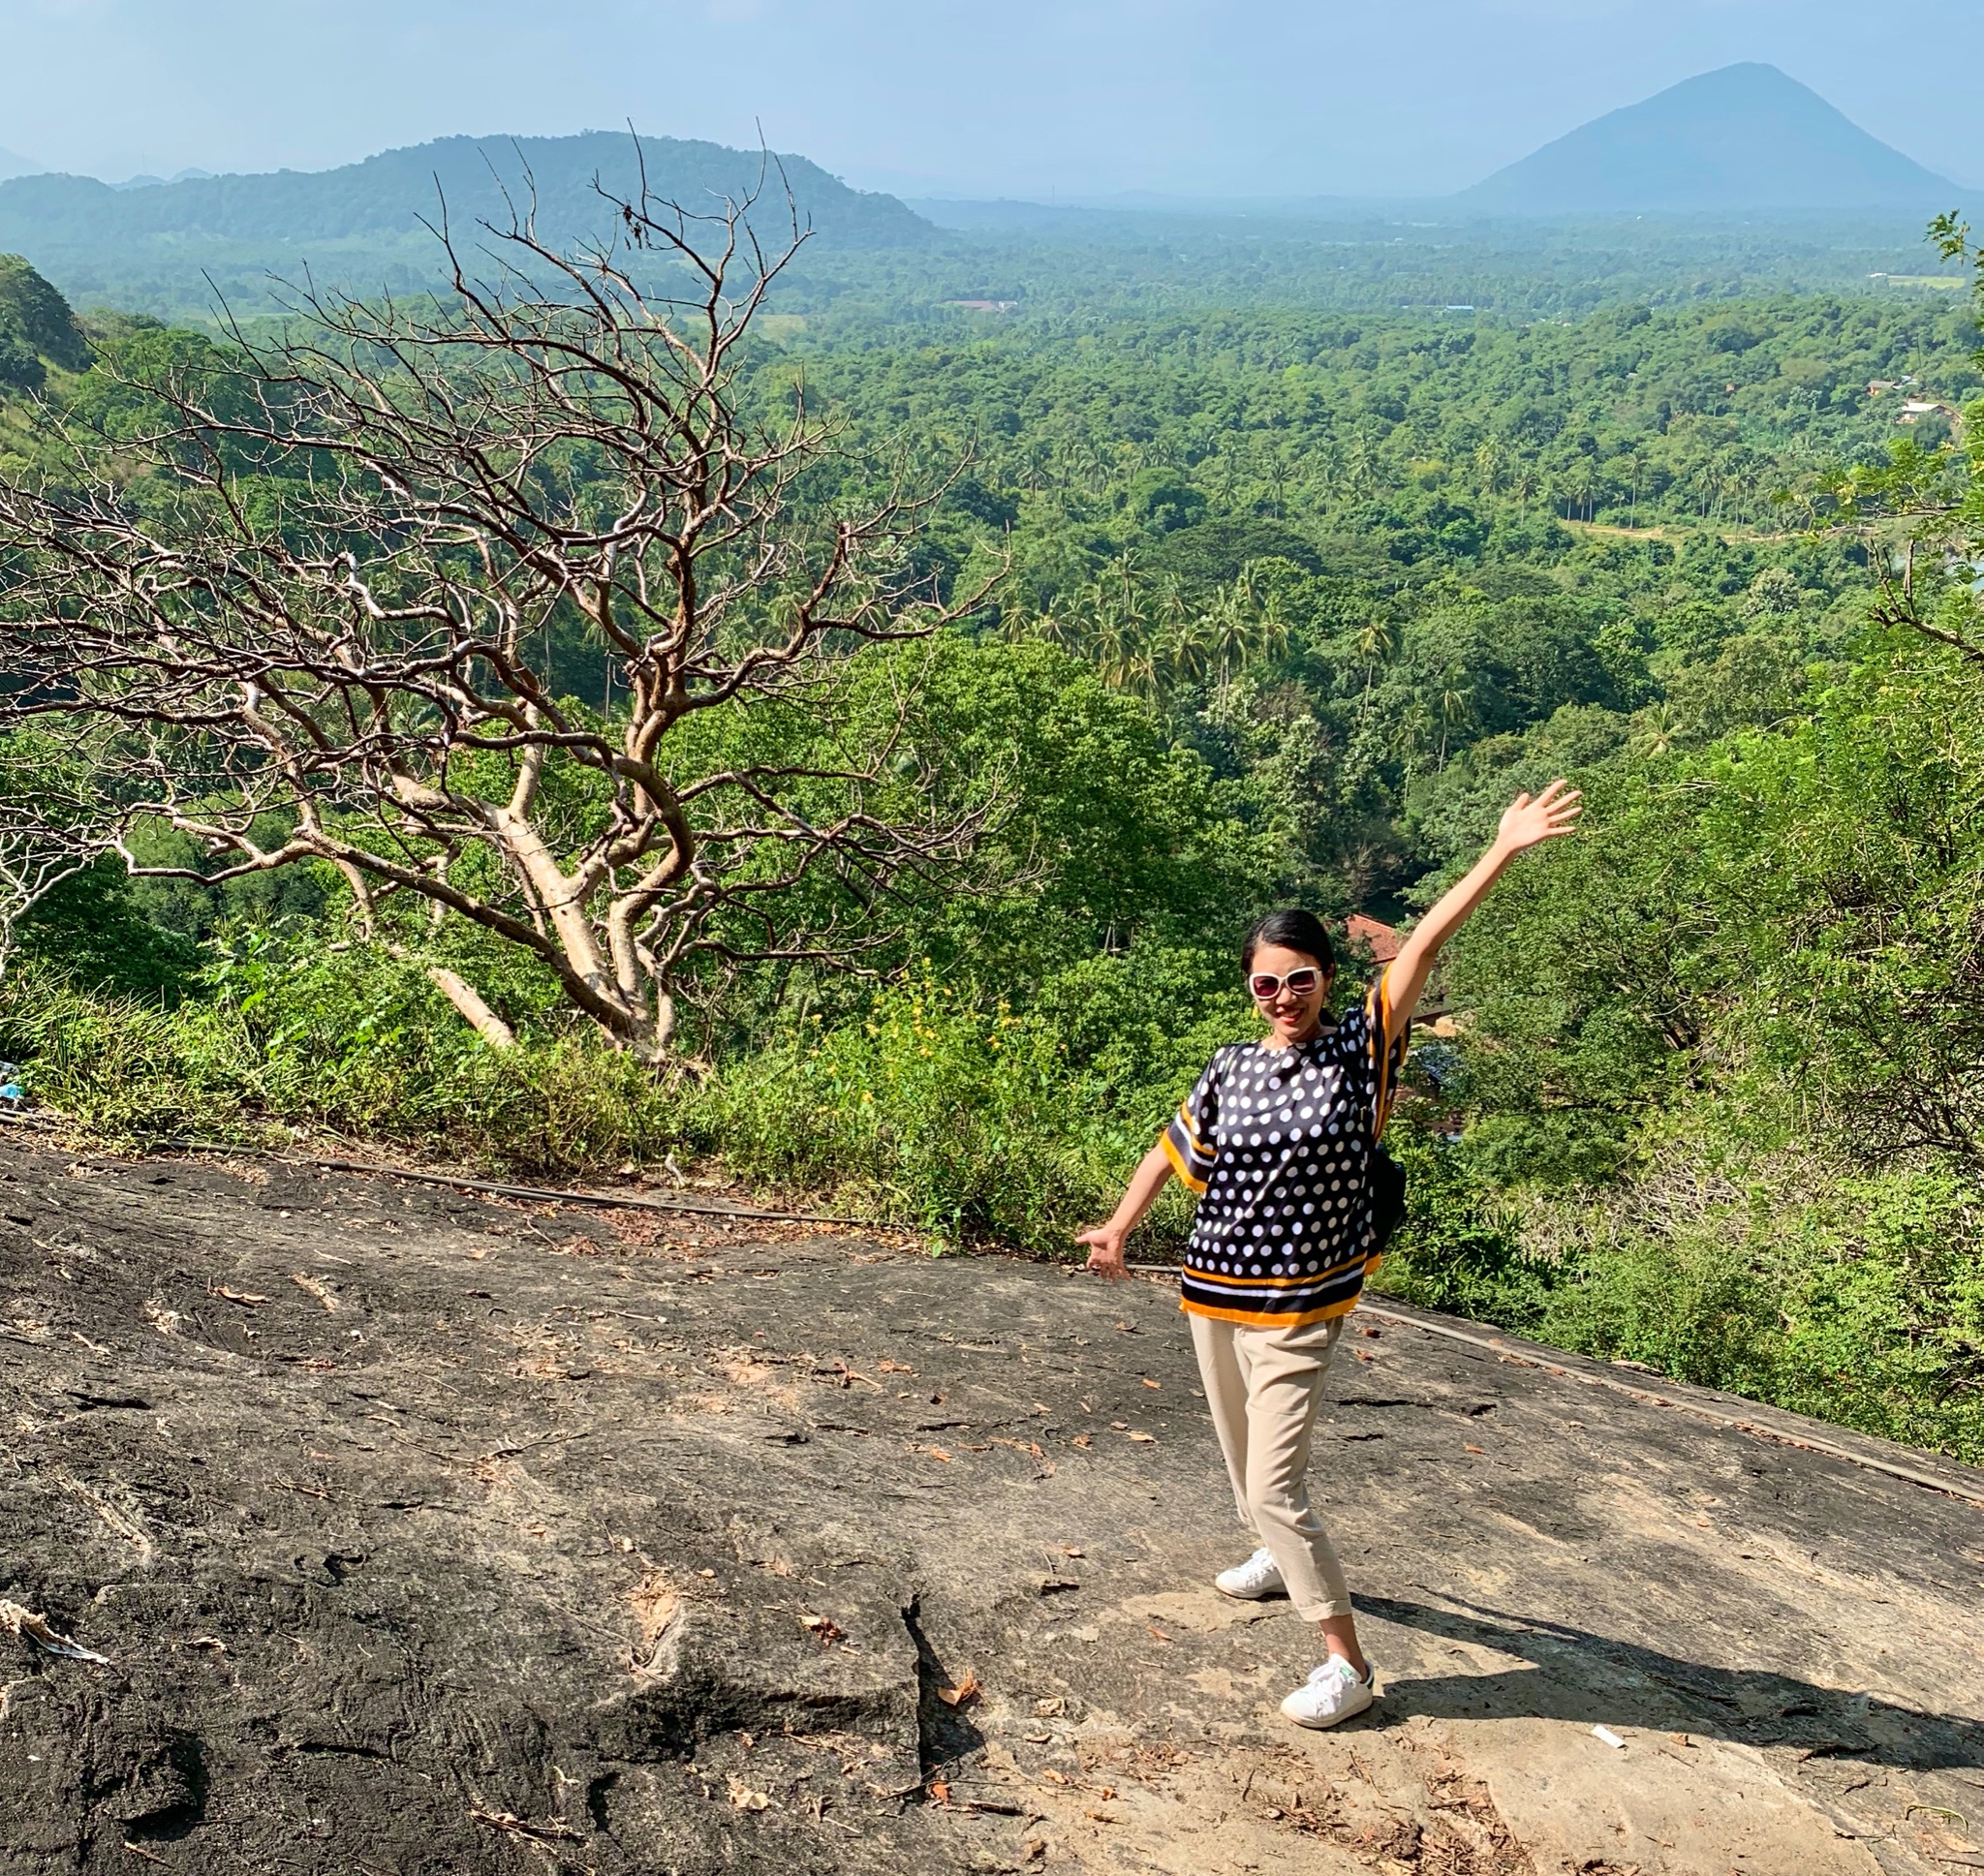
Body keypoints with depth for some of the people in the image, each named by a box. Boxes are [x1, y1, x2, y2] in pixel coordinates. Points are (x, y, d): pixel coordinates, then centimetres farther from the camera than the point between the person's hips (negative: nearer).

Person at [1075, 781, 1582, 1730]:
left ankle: (1346, 1661, 2)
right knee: (1244, 1458, 24)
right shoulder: (1231, 1068, 0)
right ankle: (1279, 1556, 52)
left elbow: (1422, 945, -16)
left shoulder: (1359, 1049, -10)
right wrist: (1120, 1225, 12)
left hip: (1298, 1310, -5)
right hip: (1213, 1295, 5)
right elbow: (1178, 1145, 14)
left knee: (1276, 1487, -10)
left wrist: (1501, 853, -18)